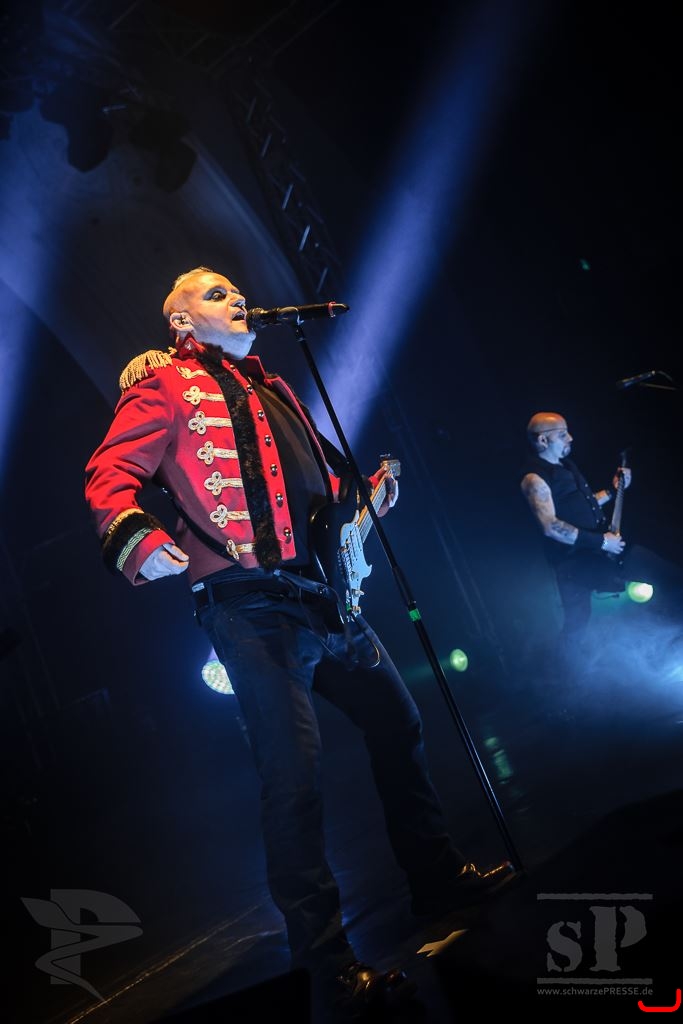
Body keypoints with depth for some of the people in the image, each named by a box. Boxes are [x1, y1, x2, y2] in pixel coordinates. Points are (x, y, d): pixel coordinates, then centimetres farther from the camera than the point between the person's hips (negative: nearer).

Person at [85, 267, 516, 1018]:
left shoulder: (270, 386, 24)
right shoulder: (165, 384, 0)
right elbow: (110, 473, -11)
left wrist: (366, 496, 16)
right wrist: (132, 535, -30)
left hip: (326, 596, 9)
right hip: (254, 608, -8)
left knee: (397, 723, 16)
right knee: (295, 776, -8)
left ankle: (437, 877, 34)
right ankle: (325, 957, 7)